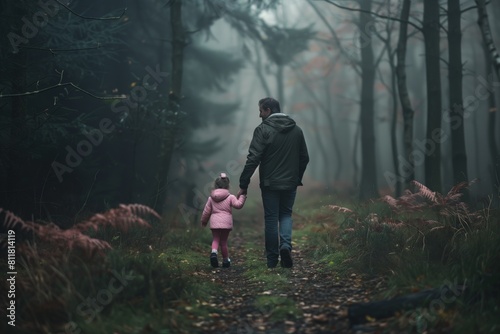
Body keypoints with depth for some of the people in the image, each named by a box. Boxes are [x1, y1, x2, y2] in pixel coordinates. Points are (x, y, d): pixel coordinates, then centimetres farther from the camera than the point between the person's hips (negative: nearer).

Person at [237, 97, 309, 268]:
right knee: (286, 214, 18)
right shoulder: (296, 129, 8)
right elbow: (304, 157, 12)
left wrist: (243, 184, -12)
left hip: (270, 183, -4)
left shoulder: (263, 129, -10)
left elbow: (253, 159, -16)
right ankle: (286, 244, -8)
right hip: (290, 183, 4)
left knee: (271, 218, 6)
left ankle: (272, 259, 9)